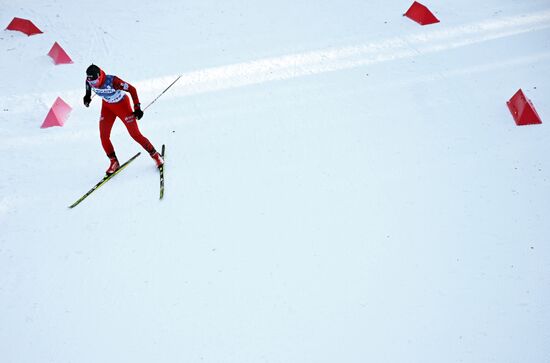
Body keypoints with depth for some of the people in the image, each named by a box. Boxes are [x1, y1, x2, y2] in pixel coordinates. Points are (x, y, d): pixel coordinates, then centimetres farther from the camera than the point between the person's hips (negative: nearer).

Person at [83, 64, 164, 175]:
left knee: (135, 134, -6)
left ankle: (155, 154, 11)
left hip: (122, 105, -5)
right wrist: (87, 96, 14)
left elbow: (132, 89, -28)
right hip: (107, 106, 5)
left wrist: (137, 108, -28)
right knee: (103, 136, -4)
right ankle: (114, 162, 13)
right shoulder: (89, 81, -19)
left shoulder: (112, 81, -36)